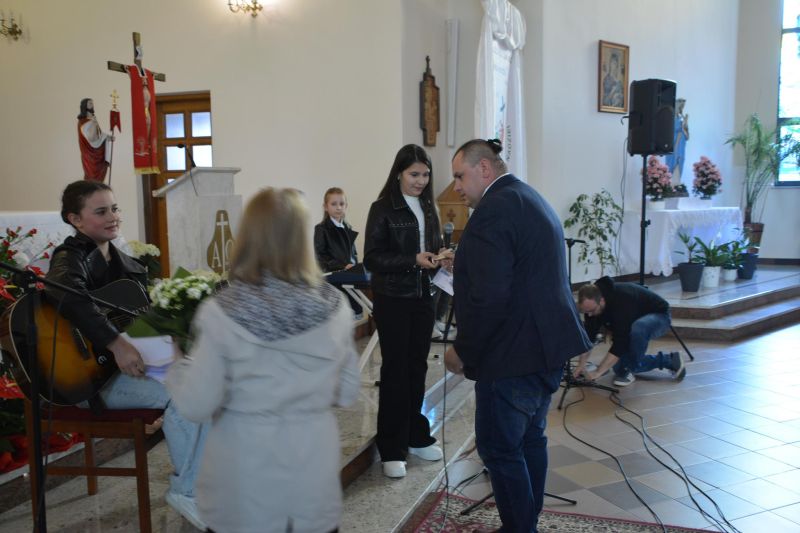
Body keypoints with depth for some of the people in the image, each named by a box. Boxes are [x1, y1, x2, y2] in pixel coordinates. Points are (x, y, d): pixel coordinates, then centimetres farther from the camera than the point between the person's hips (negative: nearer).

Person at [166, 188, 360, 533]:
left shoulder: (223, 313, -17)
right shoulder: (335, 308, -9)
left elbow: (196, 405, -11)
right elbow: (347, 393, 1)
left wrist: (178, 367, 7)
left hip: (244, 491, -1)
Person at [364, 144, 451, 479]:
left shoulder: (428, 208, 11)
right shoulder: (382, 209, -7)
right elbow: (372, 258, -12)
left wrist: (440, 257, -4)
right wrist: (413, 260, -22)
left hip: (422, 297, 5)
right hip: (393, 300, -5)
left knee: (417, 367, 11)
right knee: (395, 370, -1)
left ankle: (416, 436, 25)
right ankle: (392, 449, 8)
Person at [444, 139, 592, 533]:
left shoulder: (493, 210, -18)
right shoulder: (531, 199, 14)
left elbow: (489, 298, -25)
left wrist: (462, 351, -13)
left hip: (514, 355, -10)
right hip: (547, 346, 11)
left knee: (499, 448, 1)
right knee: (530, 439, 19)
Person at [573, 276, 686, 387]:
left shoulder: (622, 301, -41)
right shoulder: (592, 302, -19)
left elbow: (620, 342, -42)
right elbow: (589, 334, -13)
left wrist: (598, 372, -43)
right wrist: (581, 365, -20)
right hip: (635, 320, 8)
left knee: (637, 329, -43)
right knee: (619, 366, -1)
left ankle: (629, 370, -19)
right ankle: (668, 360, 14)